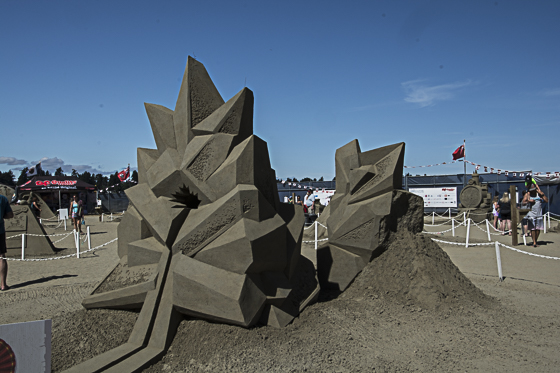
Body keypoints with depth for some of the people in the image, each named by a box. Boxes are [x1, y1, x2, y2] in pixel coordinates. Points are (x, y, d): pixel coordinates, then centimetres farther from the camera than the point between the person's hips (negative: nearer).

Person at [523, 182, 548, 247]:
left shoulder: (539, 193, 7)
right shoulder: (527, 195, 5)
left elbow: (546, 200, 0)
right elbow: (523, 202, -2)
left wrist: (542, 194, -11)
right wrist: (529, 201, -20)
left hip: (539, 214, 2)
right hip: (531, 214, -2)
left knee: (538, 229, 5)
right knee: (532, 229, -6)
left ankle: (536, 241, 20)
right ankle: (534, 242, -2)